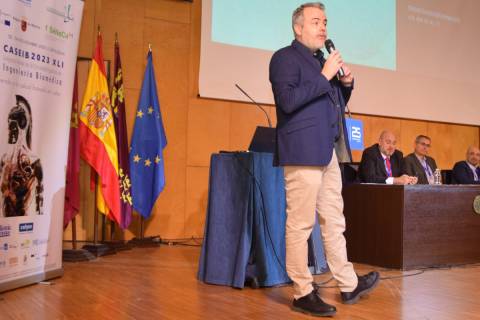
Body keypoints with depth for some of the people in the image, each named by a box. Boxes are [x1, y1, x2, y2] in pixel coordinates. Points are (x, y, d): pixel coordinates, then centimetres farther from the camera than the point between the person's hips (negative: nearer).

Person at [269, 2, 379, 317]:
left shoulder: (322, 59, 22)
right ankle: (303, 293, 6)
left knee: (334, 221, 14)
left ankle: (349, 285, 24)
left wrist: (346, 83, 8)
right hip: (303, 151, -9)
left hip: (328, 152, 9)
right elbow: (288, 100, -18)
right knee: (301, 223, -3)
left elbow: (336, 104, 27)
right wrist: (325, 76, -14)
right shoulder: (285, 57, -3)